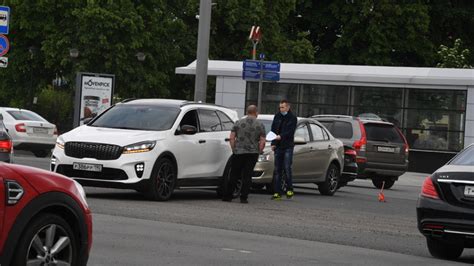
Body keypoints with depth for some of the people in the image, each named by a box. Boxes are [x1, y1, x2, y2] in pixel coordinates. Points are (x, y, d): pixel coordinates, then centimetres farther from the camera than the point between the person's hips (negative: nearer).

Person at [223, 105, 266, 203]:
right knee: (247, 176, 4)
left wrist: (234, 149, 9)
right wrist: (259, 151, 9)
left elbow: (231, 138, 0)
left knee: (234, 175, 8)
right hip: (253, 153, 0)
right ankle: (244, 197, 1)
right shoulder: (260, 125, 1)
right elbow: (262, 142, -3)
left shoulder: (238, 123, 3)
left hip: (238, 152, 1)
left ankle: (227, 196, 9)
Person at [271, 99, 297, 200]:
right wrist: (273, 143, 6)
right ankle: (277, 192, 3)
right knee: (277, 169, 2)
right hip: (278, 146, 4)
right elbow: (273, 130, 15)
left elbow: (290, 132, -12)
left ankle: (289, 190, 0)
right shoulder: (277, 116, 12)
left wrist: (281, 136, -26)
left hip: (288, 147, -4)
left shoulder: (292, 118, -2)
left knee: (287, 168, -11)